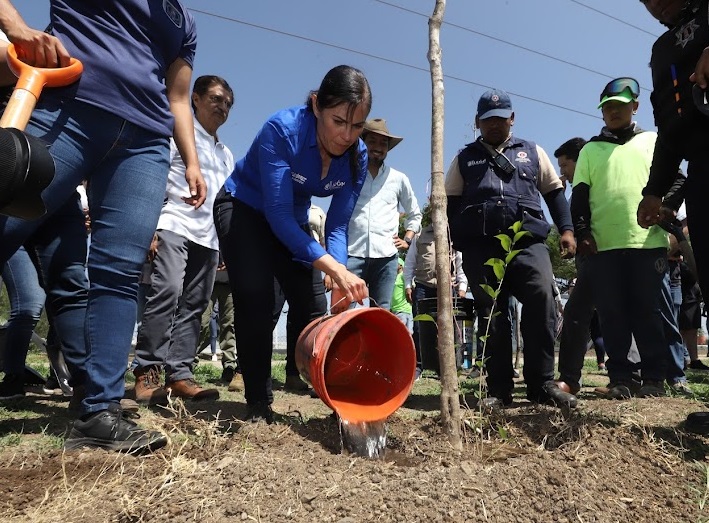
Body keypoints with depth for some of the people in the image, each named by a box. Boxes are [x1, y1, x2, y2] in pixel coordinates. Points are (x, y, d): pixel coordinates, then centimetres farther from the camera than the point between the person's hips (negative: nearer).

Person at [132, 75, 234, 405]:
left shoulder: (226, 154, 27)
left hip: (209, 236, 6)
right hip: (174, 226, -6)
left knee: (193, 304, 0)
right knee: (166, 293, -19)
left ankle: (179, 375, 0)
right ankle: (147, 373, -13)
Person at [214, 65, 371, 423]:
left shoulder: (358, 156, -17)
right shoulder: (282, 130, -32)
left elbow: (337, 225, -15)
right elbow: (278, 213, -36)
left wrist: (341, 278, -32)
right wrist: (333, 268, -44)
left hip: (292, 221, 5)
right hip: (244, 209, -4)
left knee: (313, 307, -3)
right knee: (255, 300, -18)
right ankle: (258, 403, -5)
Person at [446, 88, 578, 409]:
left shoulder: (532, 152, 23)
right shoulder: (464, 159, 21)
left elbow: (554, 192, 21)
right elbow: (450, 205, 16)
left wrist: (566, 229, 8)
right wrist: (447, 245, 4)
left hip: (528, 240, 0)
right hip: (480, 246, 0)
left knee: (542, 304, -15)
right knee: (491, 316, -1)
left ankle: (542, 384, -4)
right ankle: (499, 389, 5)